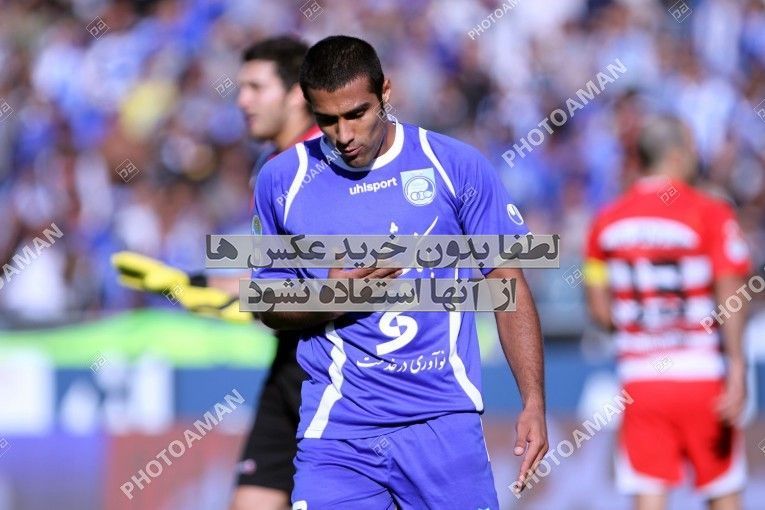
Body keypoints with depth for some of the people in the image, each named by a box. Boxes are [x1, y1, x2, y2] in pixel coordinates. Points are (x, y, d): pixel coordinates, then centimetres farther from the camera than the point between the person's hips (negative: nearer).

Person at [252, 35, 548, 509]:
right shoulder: (281, 180, 4)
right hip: (337, 433, 1)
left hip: (445, 422, -1)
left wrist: (533, 403, -4)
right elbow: (269, 305, 13)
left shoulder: (458, 166, 0)